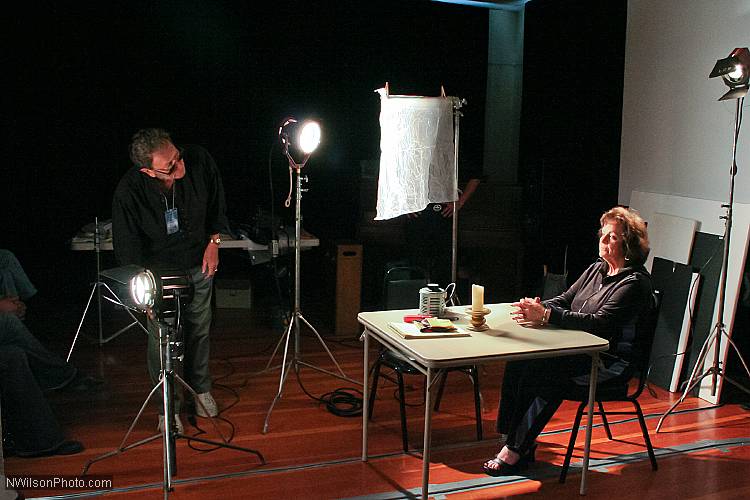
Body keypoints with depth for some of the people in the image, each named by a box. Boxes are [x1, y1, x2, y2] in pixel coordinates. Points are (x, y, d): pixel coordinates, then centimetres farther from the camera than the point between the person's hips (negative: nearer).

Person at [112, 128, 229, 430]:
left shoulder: (199, 161, -22)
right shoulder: (129, 191, -29)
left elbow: (218, 202, 0)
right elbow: (127, 247, -19)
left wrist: (213, 241, -3)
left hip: (199, 264, 3)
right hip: (160, 270, -3)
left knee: (199, 329, 17)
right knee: (163, 339, 1)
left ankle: (200, 388, 41)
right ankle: (168, 407, 21)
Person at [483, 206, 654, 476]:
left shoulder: (635, 282, -12)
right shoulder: (597, 269, 15)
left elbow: (599, 322, -23)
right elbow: (564, 299, 12)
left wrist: (545, 315, -27)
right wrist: (536, 309, -11)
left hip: (611, 362, -8)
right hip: (581, 350, 8)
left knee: (538, 371, -27)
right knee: (518, 361, -17)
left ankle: (516, 449, -14)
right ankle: (521, 443, -13)